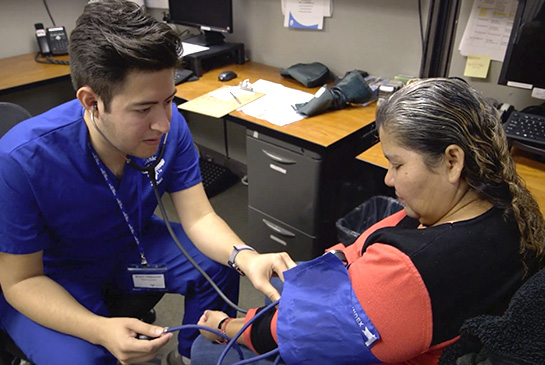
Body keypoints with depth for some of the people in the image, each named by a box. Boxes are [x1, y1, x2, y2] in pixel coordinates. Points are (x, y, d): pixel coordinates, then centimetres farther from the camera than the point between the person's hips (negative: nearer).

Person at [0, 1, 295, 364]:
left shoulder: (170, 125, -22)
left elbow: (199, 218, -18)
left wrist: (246, 257, -39)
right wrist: (101, 330, -38)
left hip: (133, 245, 4)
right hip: (51, 278, -3)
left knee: (218, 267, -13)